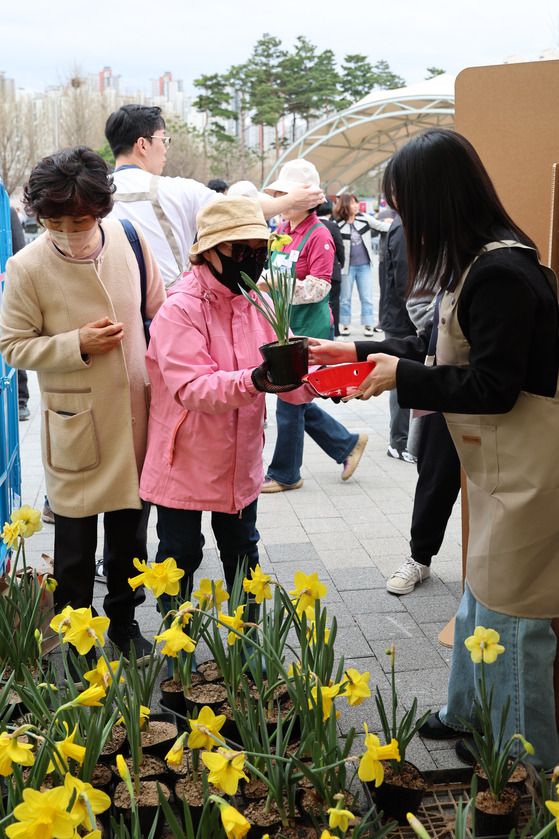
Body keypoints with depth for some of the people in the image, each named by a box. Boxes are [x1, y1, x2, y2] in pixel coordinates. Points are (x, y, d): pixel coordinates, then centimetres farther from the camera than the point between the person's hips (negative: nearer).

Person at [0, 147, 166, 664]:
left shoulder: (129, 239, -5)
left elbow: (158, 311, 8)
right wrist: (78, 344, -20)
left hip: (135, 414, 4)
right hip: (75, 425, -3)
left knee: (131, 530, 18)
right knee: (75, 545, 9)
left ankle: (124, 620, 38)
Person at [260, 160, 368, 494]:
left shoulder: (319, 235, -12)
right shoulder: (282, 231, 11)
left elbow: (319, 287, -19)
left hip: (307, 330, -8)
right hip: (283, 328, 8)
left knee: (290, 403, 0)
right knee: (297, 402, 14)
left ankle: (285, 474, 15)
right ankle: (348, 444, 29)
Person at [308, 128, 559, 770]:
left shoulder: (502, 272, -23)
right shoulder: (477, 261, 9)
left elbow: (492, 386, -23)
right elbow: (446, 350, 18)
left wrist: (403, 375, -13)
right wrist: (360, 351, 17)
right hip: (497, 467, 10)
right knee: (480, 601, 22)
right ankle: (466, 715, 41)